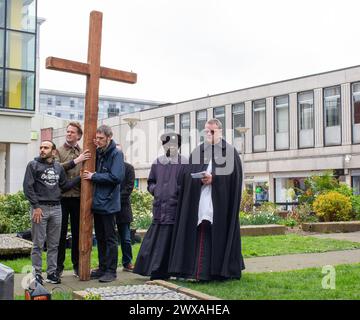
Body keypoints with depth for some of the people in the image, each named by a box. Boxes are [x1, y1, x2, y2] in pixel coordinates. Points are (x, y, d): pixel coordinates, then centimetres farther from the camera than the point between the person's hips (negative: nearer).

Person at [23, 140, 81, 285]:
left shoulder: (58, 167, 12)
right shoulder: (33, 165, -1)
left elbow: (64, 186, 15)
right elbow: (28, 187, -7)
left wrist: (79, 177, 4)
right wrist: (36, 206, -13)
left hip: (56, 208, 4)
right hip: (40, 208, -4)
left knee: (54, 244, 8)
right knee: (38, 244, 1)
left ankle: (52, 272, 17)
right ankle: (37, 273, 11)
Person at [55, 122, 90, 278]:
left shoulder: (84, 153, 10)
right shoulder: (58, 151, 5)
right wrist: (76, 161, -19)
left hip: (78, 198, 2)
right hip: (62, 197, -2)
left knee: (78, 232, 8)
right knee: (61, 232, 4)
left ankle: (77, 265, 18)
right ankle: (58, 266, 14)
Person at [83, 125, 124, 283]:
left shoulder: (116, 154, -11)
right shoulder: (97, 153, 11)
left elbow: (116, 177, -20)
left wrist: (94, 176, -15)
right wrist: (88, 174, 0)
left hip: (109, 203, -7)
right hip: (97, 202, 7)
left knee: (110, 238, 1)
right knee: (100, 238, 14)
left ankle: (111, 270, 9)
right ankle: (102, 268, 24)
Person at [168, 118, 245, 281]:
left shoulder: (229, 151, 5)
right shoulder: (197, 151, 15)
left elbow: (233, 175, -5)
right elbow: (186, 174, 6)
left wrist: (213, 178, -14)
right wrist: (200, 178, -13)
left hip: (220, 203, -3)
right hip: (199, 203, 3)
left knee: (219, 235, -2)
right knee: (201, 235, -1)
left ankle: (222, 269, 8)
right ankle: (202, 271, 2)